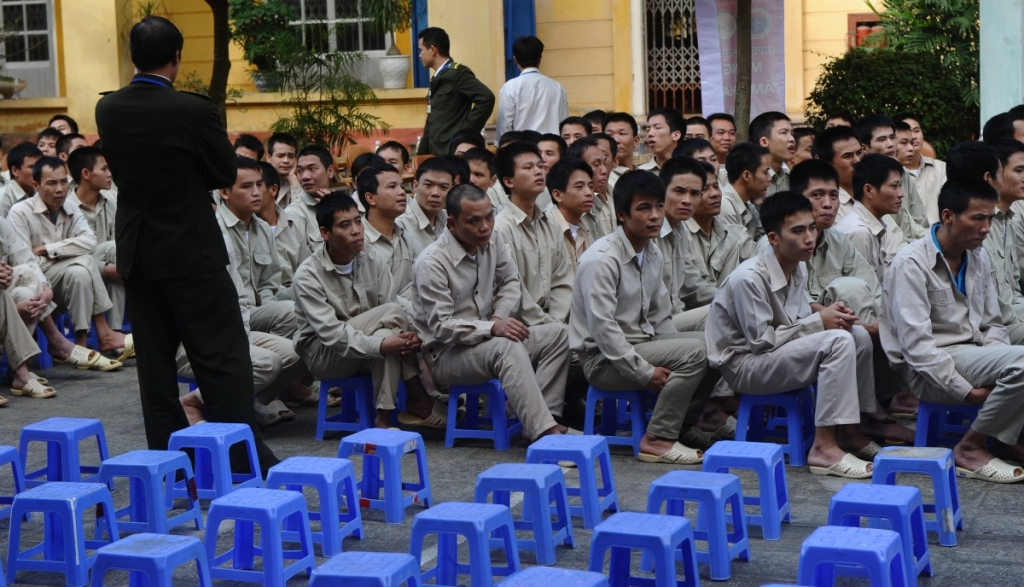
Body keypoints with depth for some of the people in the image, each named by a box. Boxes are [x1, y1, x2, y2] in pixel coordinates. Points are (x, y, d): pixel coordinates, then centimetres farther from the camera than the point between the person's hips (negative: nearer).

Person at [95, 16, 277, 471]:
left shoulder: (107, 109, -1)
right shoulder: (193, 111, -18)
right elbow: (226, 174, -5)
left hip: (136, 250, 5)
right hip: (191, 250, -5)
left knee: (155, 358, 11)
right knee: (222, 356, 1)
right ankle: (245, 459, 2)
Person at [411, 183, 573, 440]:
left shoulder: (492, 241, 1)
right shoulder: (431, 264, -20)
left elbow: (510, 282, 16)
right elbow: (442, 327, -22)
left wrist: (499, 317, -5)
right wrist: (493, 328, -32)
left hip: (485, 339, 8)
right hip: (445, 355, -8)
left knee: (557, 333, -10)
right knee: (507, 347, -36)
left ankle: (544, 418, -22)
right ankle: (544, 432, -43)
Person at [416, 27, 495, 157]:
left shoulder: (457, 73, -7)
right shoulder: (437, 78, 19)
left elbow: (486, 98, -20)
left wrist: (467, 130, -16)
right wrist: (421, 156, 18)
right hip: (438, 152, 9)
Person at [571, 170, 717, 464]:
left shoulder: (654, 255, 8)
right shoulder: (602, 259, -19)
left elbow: (660, 316, 12)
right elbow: (602, 328, -23)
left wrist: (673, 364, -1)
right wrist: (646, 373, -23)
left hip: (643, 344, 8)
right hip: (604, 359, -8)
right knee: (694, 350, -23)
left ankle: (682, 425, 11)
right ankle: (657, 439, -16)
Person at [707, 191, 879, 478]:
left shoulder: (798, 268, 4)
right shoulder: (749, 278, -24)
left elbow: (800, 322, 11)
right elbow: (761, 340, -22)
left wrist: (831, 315, -11)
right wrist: (818, 322, -20)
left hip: (778, 355, 9)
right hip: (743, 366, -9)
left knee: (858, 335, -3)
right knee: (838, 342, -25)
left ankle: (848, 431, 5)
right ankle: (824, 448, -26)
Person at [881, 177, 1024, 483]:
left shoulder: (978, 258, 11)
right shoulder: (911, 264, -13)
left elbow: (992, 323, 16)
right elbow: (916, 344, -18)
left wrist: (997, 365, -6)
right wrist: (967, 391, -21)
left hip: (974, 354, 8)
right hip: (928, 370, -8)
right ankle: (970, 447, -12)